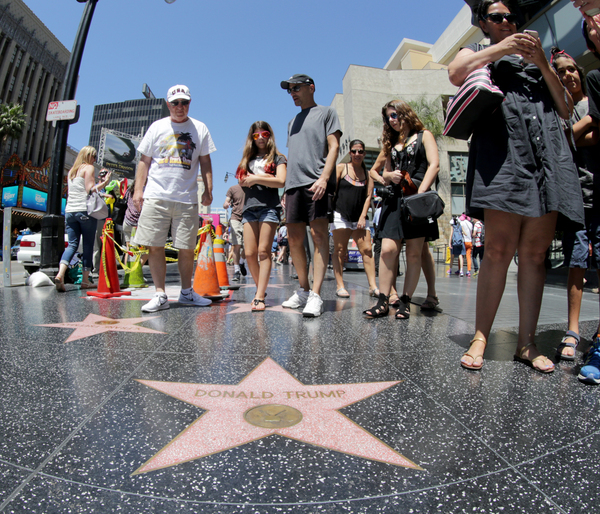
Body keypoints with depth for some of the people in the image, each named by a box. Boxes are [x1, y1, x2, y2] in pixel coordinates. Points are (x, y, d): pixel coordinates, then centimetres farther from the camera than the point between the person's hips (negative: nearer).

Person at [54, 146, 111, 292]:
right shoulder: (88, 168, 0)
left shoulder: (71, 170, 22)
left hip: (70, 211, 7)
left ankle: (60, 274, -16)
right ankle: (85, 281, 3)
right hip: (85, 211, -6)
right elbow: (90, 190, -11)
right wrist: (104, 182, -7)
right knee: (88, 245, 0)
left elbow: (69, 193, 23)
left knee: (72, 244, 4)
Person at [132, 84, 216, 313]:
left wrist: (208, 190, 1)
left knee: (187, 248, 2)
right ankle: (160, 295, 5)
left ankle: (186, 292, 17)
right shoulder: (157, 127, 13)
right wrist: (138, 189, 2)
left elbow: (205, 162, 12)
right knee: (155, 247, -3)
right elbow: (144, 161, 12)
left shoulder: (200, 128, 13)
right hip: (156, 196, 1)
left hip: (187, 198, 0)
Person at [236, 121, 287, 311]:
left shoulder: (277, 159, 12)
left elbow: (281, 182, -5)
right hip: (249, 208, 4)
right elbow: (242, 181, 7)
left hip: (269, 207, -4)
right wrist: (265, 178, -2)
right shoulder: (248, 159, 23)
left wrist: (255, 178, -4)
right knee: (249, 253, -3)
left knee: (264, 251, -10)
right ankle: (260, 289, 15)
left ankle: (260, 297, -12)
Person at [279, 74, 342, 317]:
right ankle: (303, 290, 13)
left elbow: (333, 146, -1)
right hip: (294, 184, 7)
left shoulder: (326, 112, 11)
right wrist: (286, 190, 17)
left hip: (317, 183, -6)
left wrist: (323, 178, -16)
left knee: (319, 235, -12)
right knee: (294, 239, 2)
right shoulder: (292, 122, 28)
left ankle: (315, 296, -14)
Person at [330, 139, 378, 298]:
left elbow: (369, 196, 8)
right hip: (341, 215, -3)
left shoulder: (367, 173, 13)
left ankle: (373, 286, -4)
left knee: (367, 249, -4)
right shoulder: (341, 168, 5)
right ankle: (340, 286, 2)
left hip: (359, 217, 3)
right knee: (340, 250, -2)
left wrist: (363, 217, -3)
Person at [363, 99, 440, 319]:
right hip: (394, 200, 4)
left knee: (414, 253, -3)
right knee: (388, 249, -9)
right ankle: (383, 301, -6)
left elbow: (434, 165, -3)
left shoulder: (423, 135, 10)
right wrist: (390, 176, 1)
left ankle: (405, 302, 2)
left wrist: (420, 193, -15)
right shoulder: (392, 143, 23)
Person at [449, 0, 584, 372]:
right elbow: (456, 74, -2)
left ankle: (527, 343, 1)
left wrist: (543, 65, 14)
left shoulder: (536, 58, 34)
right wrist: (500, 48, 2)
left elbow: (566, 110, 22)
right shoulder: (479, 52, 24)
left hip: (548, 155, 4)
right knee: (498, 250, -16)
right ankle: (481, 338, -9)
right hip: (502, 153, -4)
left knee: (535, 252, -3)